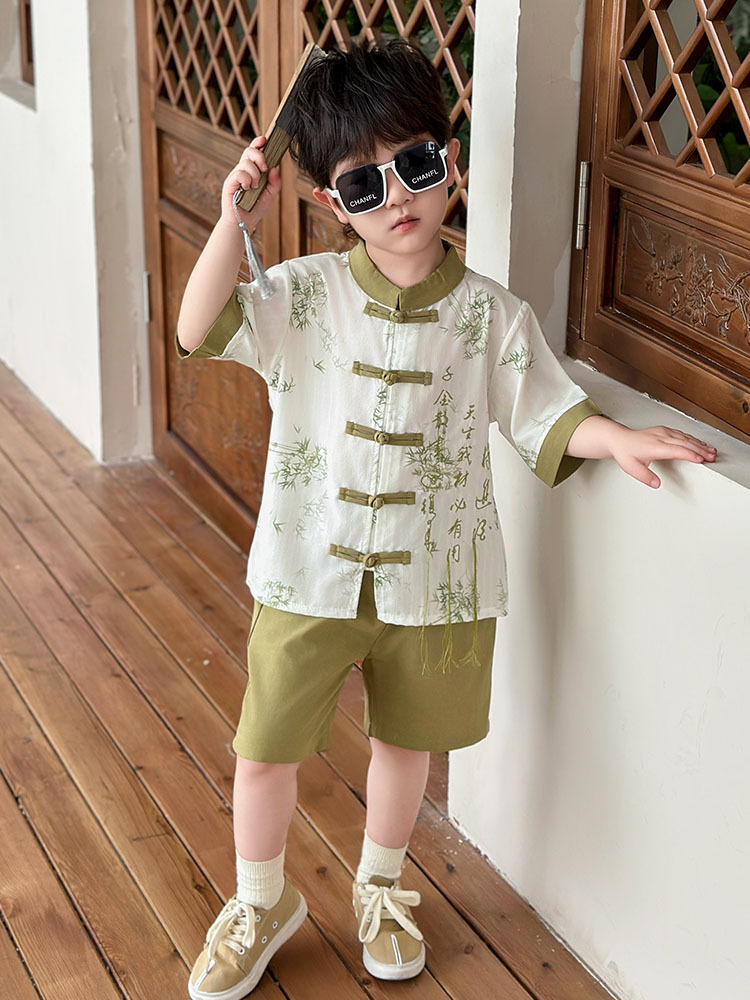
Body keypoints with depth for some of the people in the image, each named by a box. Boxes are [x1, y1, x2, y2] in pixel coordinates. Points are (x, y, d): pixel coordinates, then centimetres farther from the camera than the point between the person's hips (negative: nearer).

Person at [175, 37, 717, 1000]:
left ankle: (380, 886, 47)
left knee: (406, 739, 19)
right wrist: (235, 221, -29)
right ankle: (260, 902, 36)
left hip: (435, 578, 1)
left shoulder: (489, 313, -7)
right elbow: (198, 331, -20)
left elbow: (546, 412, -1)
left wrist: (622, 438, -19)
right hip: (308, 572, 0)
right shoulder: (303, 293, -9)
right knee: (267, 747, 8)